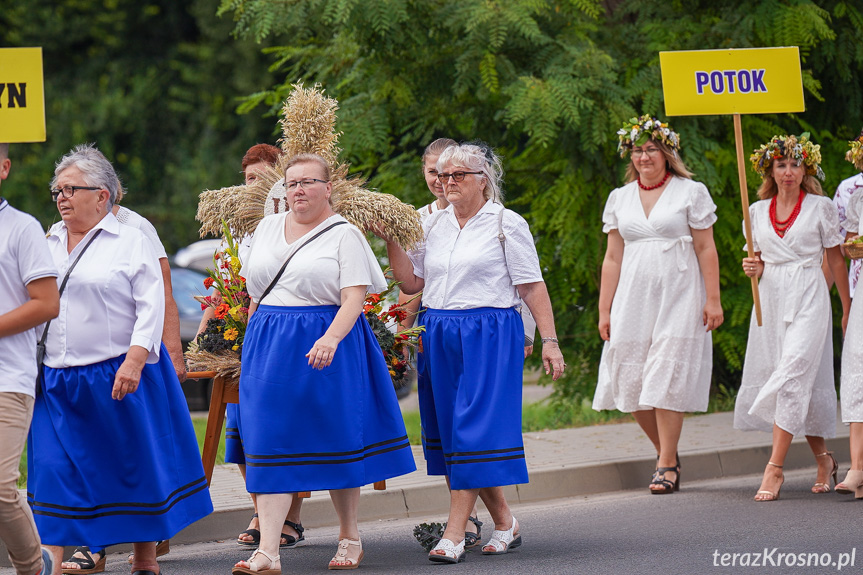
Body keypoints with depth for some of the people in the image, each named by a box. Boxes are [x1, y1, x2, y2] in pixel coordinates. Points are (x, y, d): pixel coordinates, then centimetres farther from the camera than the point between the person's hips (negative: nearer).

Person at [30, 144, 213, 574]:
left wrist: (135, 360, -17)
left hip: (118, 377, -4)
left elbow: (151, 305, -6)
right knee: (57, 469, -3)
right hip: (57, 379, 4)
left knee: (134, 468, 3)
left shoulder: (130, 241, 0)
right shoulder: (49, 245, 14)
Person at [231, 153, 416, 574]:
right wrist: (256, 340, 18)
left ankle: (349, 537, 22)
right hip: (268, 346, 4)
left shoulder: (344, 235, -4)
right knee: (270, 444, -5)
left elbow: (353, 299, -13)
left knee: (334, 441, 4)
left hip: (327, 344, -4)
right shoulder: (267, 227, 13)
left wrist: (330, 339, -28)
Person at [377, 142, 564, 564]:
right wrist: (391, 240, 1)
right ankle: (504, 523, 19)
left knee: (473, 430, -11)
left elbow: (532, 287, -3)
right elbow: (412, 282, 14)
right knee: (451, 429, 6)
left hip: (490, 335, -6)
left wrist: (549, 341, -8)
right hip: (440, 336, 6)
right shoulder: (431, 227, 14)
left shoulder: (507, 225, -1)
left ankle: (454, 534, -12)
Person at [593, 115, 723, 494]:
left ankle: (667, 464, -1)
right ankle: (665, 451, 18)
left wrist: (713, 299, -5)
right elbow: (613, 257, 14)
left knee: (666, 380, -8)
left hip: (678, 296, -4)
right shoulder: (619, 198, 14)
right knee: (630, 381, 0)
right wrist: (604, 309, 9)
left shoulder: (691, 192, 3)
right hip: (633, 298, 4)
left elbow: (706, 250, 1)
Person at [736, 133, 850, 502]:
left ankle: (774, 468, -19)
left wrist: (847, 308, 6)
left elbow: (835, 260, 5)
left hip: (809, 298, -4)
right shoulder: (757, 211, 11)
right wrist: (753, 268, -4)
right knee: (801, 386, 6)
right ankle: (823, 459, 24)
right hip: (770, 300, 4)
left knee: (792, 378, -16)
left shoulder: (821, 207, 1)